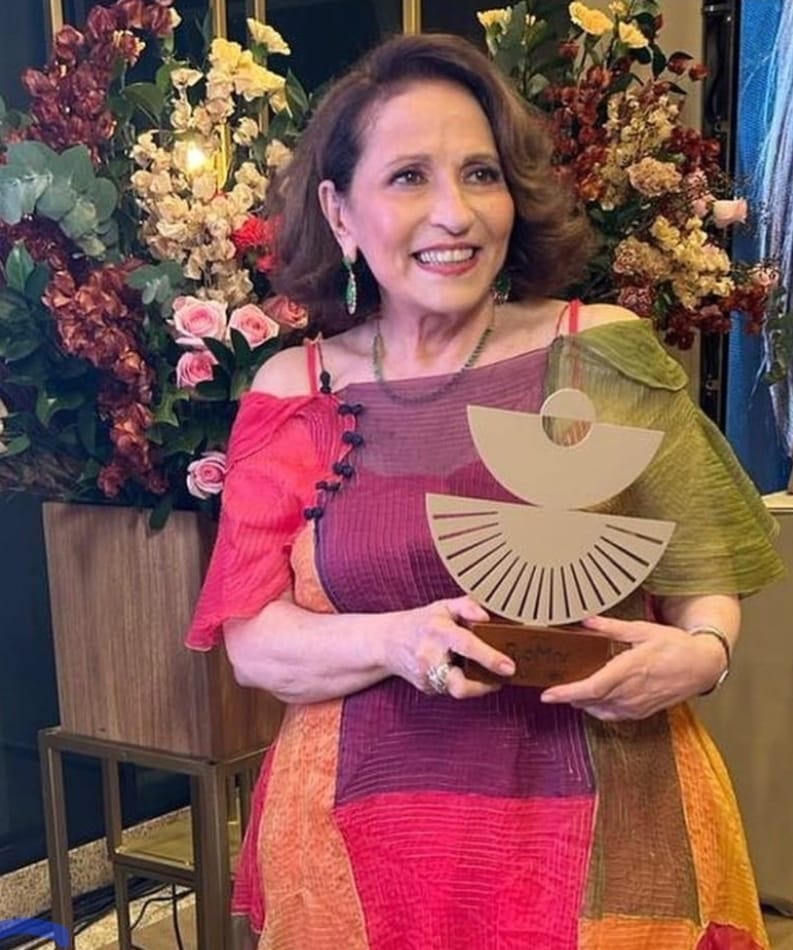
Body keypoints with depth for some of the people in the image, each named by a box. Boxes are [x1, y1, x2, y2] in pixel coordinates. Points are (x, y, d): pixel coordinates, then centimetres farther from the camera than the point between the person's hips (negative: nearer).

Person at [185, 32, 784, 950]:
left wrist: (699, 651, -19)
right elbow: (253, 640, -2)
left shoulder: (606, 354, -4)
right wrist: (395, 643, -20)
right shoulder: (292, 392, -1)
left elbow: (699, 571, 3)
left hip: (604, 824, 0)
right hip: (367, 835, 1)